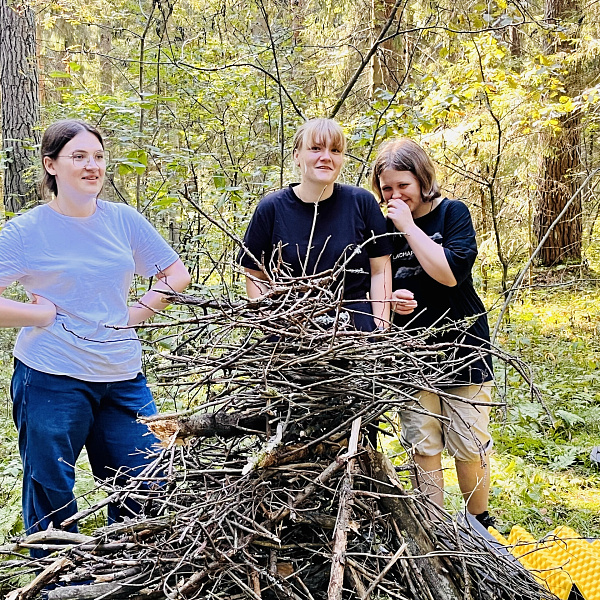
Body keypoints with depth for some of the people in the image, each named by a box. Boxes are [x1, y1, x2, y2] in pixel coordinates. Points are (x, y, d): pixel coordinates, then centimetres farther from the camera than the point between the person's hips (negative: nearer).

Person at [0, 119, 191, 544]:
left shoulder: (124, 220, 4)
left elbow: (177, 274, 12)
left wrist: (134, 315, 0)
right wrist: (47, 313, -13)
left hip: (123, 377, 4)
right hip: (52, 381, -4)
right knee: (51, 497, 8)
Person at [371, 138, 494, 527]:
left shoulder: (452, 213, -5)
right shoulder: (384, 226, 5)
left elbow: (450, 272, -21)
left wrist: (409, 226, -18)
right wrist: (391, 300, -8)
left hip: (462, 346, -3)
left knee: (470, 445, 3)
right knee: (423, 446, 6)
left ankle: (480, 522, 26)